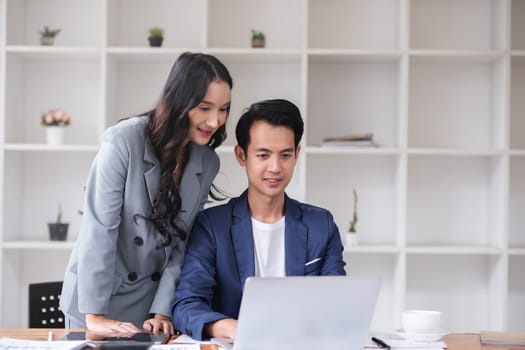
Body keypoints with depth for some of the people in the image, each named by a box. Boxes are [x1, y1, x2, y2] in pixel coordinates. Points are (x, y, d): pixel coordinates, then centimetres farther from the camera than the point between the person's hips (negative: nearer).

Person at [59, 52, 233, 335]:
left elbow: (183, 242, -1)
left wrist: (162, 310, -10)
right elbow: (99, 229, -20)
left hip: (151, 300, 4)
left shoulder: (207, 162, -2)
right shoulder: (124, 141, -18)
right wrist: (94, 315, -22)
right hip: (96, 296, -4)